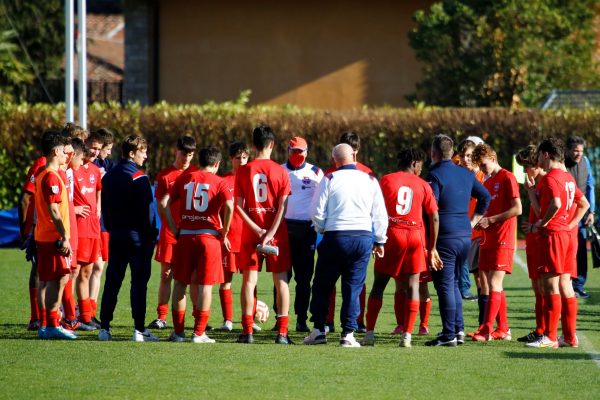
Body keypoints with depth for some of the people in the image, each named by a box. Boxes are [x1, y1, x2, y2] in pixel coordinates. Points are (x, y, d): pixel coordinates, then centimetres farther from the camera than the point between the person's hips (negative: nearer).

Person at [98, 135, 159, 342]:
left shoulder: (109, 176, 11)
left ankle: (104, 328, 8)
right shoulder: (138, 177, -12)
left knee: (112, 282, 9)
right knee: (139, 282, -3)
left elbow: (104, 207, 14)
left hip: (116, 236, 7)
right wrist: (151, 234, -6)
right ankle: (139, 330, -5)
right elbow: (147, 209, -13)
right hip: (137, 236, -6)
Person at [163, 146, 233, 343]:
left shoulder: (184, 178, 9)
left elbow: (166, 205, 6)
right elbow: (229, 206, -15)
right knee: (205, 285, 2)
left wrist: (175, 230, 9)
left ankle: (178, 331, 12)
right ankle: (199, 333, -2)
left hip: (185, 236, 2)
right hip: (209, 236, -2)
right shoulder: (219, 182, 0)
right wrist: (224, 233, -5)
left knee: (180, 283, 11)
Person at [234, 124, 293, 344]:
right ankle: (282, 332, 0)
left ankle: (247, 331, -2)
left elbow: (238, 205, -5)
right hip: (277, 233, -1)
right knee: (281, 280, 5)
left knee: (249, 280, 4)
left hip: (250, 233, 1)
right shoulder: (281, 172, -2)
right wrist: (271, 233, -12)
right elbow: (283, 206, -10)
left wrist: (256, 229, -8)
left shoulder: (243, 171, 0)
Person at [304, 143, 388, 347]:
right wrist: (379, 241, 18)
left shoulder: (330, 180, -3)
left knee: (322, 285, 11)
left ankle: (318, 329, 9)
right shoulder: (370, 181, 5)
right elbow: (380, 214, 8)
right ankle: (348, 334, 1)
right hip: (364, 237, 2)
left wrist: (322, 229, 17)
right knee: (353, 287, 6)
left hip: (336, 237, -2)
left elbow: (317, 211, -2)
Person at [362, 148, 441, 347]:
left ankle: (370, 333, 3)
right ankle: (407, 335, -1)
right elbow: (434, 218, 4)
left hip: (391, 234, -1)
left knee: (379, 284, 6)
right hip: (415, 236, 1)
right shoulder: (423, 185, 6)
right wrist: (432, 247, 11)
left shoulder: (386, 180, 3)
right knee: (413, 285, 5)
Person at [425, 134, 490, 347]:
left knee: (445, 285, -3)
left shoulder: (435, 175, -10)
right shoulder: (466, 174, 12)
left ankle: (449, 335, -4)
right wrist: (474, 220, 22)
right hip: (465, 236, 7)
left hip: (445, 237, -7)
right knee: (453, 283, 18)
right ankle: (459, 329, 13)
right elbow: (485, 196, 21)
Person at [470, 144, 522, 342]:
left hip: (503, 241, -9)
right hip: (488, 240, 9)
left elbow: (517, 209, -15)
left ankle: (487, 330, -16)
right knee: (491, 285, 9)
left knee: (494, 284, -12)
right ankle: (503, 329, 15)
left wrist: (491, 220, -15)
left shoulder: (507, 178, -8)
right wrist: (481, 222, 5)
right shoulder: (487, 183, 18)